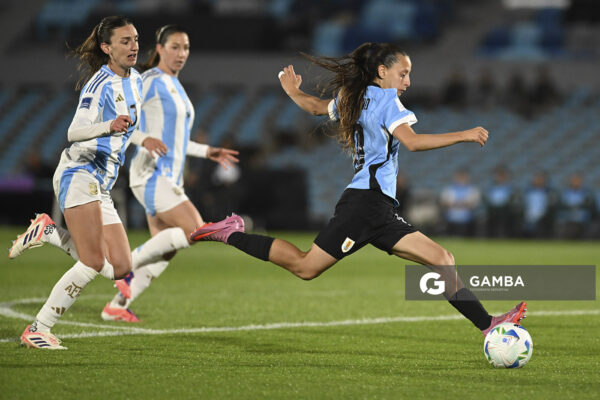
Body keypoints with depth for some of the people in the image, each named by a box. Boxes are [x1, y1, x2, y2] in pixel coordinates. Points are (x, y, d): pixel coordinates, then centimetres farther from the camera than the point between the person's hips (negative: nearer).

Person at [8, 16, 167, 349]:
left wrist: (141, 140, 24)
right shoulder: (101, 84, -12)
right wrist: (108, 127, -38)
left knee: (120, 269, 0)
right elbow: (75, 132, -23)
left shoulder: (135, 80, 14)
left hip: (102, 187, 8)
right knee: (93, 263, -18)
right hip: (80, 173, -8)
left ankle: (49, 232, 12)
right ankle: (36, 331, -12)